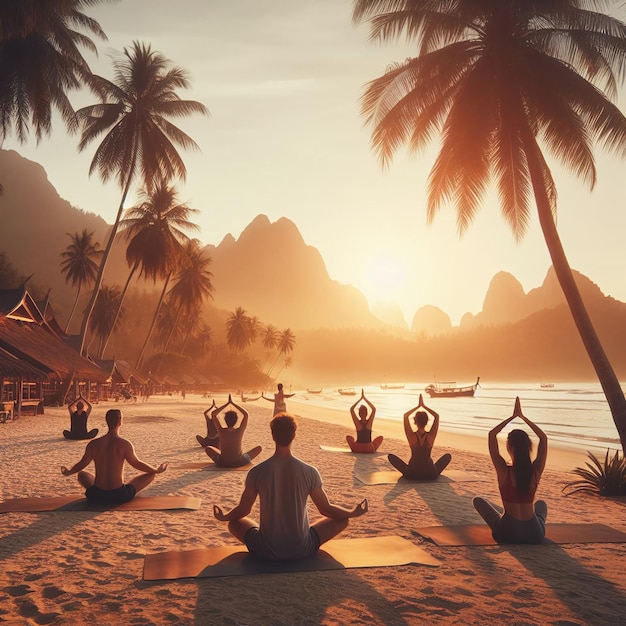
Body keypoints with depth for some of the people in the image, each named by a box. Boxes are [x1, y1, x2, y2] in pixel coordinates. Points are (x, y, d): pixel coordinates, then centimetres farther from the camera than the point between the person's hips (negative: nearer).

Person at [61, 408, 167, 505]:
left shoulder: (93, 444, -3)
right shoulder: (124, 444, -12)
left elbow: (82, 464, 10)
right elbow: (137, 464, -3)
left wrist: (68, 472, 31)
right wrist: (156, 470, 13)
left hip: (96, 497, 4)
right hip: (120, 496, -4)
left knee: (82, 474, 33)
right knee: (150, 474, 12)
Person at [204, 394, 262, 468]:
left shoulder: (221, 431, -16)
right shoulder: (239, 431, -18)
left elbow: (213, 414, -7)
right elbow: (245, 414, -7)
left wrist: (228, 403, -5)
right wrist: (232, 403, -4)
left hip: (222, 463, 1)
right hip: (239, 463, -1)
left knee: (207, 448, 26)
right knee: (259, 448, 14)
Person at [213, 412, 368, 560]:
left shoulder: (257, 472, -12)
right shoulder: (309, 472, -13)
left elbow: (243, 510, 2)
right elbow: (326, 509, -1)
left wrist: (224, 517, 25)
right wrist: (353, 512, 18)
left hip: (266, 550, 1)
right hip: (302, 549, -1)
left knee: (234, 522, 26)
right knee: (342, 519, 17)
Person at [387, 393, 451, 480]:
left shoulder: (412, 436, -11)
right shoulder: (431, 436, -9)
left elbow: (405, 415, 1)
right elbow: (437, 416, 4)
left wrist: (418, 406, 7)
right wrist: (424, 406, 8)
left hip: (412, 474, -1)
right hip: (430, 475, 1)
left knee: (391, 456, 16)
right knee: (448, 456, 23)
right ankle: (435, 472, 19)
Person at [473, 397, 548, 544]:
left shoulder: (504, 471, -15)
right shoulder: (536, 470, -9)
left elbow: (492, 434, -6)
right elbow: (543, 437, 5)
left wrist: (513, 416, -2)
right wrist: (522, 417, 5)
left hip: (508, 533, -3)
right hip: (535, 534, 3)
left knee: (478, 500, 23)